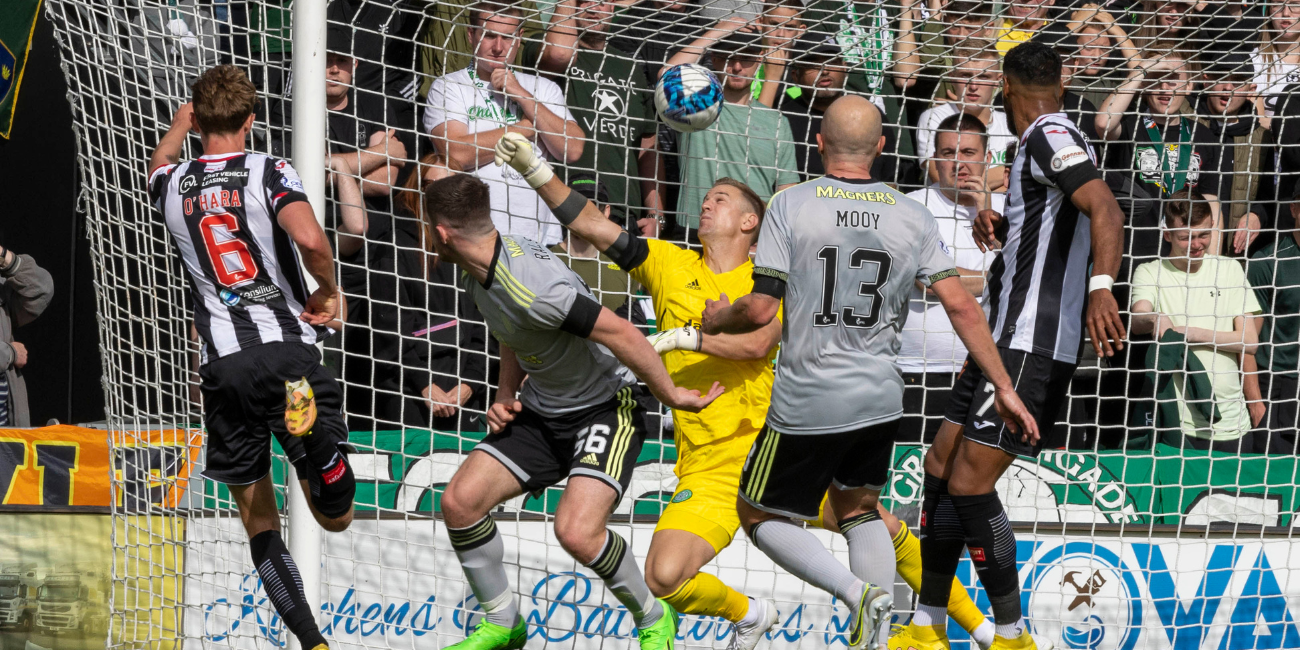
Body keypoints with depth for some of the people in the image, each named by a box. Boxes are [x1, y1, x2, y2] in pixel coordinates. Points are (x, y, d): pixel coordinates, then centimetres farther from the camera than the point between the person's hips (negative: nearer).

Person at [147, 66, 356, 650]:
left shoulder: (173, 185, 10)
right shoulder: (269, 173, -2)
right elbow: (309, 239, -20)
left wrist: (183, 120, 56)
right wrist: (328, 290, 0)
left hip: (222, 362, 2)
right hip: (286, 346, -2)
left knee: (258, 521, 13)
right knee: (335, 518, 1)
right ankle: (312, 425, -31)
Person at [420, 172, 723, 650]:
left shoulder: (531, 287, -32)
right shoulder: (479, 272, -1)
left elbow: (622, 333, -28)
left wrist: (670, 394, -18)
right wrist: (505, 396, 5)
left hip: (605, 409, -9)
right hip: (541, 413, 9)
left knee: (576, 531, -26)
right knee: (460, 501, -5)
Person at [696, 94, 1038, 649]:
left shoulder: (790, 206, -10)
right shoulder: (913, 217, 0)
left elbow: (760, 310, -13)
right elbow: (961, 305, -3)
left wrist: (717, 320, 9)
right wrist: (1004, 388, 4)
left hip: (807, 404, -4)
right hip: (880, 401, 4)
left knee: (760, 515, 12)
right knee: (858, 510, 25)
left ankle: (855, 591, -9)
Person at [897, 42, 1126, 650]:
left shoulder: (1052, 135, -12)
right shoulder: (1043, 143, 19)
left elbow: (1106, 210, -28)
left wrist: (1100, 287, -43)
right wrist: (998, 222, 16)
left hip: (1031, 348, -10)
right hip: (1003, 339, 10)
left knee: (970, 483, -12)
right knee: (941, 469, 13)